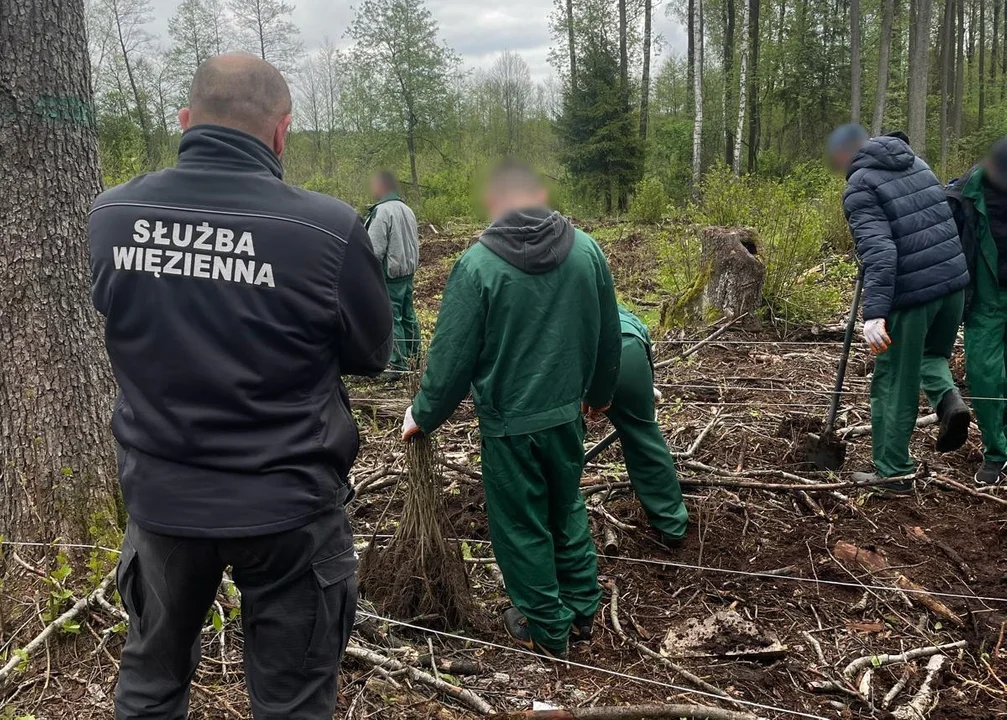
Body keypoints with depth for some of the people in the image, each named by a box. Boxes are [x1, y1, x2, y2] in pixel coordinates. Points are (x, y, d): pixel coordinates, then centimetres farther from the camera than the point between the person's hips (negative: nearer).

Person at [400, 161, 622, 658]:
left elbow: (452, 357, -13)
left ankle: (546, 630, 26)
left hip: (509, 421, -4)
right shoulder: (587, 249, -3)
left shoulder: (477, 264, -16)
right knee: (567, 509, 24)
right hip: (566, 413, 5)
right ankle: (582, 608, 36)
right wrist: (600, 391, 23)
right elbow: (608, 336, 6)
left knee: (522, 528, 12)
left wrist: (423, 416, 2)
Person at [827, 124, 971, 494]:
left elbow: (879, 252, -23)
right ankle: (947, 398, 0)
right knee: (932, 353, 30)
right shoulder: (916, 163, 11)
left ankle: (893, 472, 17)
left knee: (894, 385, 7)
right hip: (954, 280, 7)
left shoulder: (860, 188, -10)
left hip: (911, 293, -7)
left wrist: (874, 312, -29)